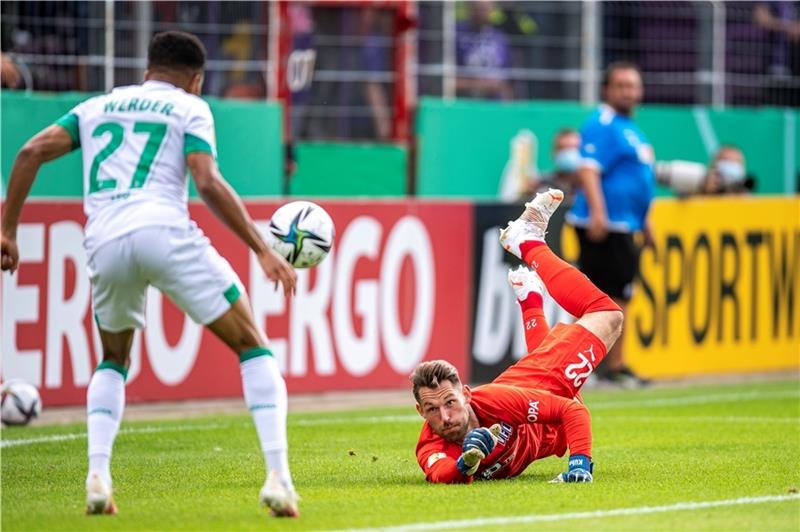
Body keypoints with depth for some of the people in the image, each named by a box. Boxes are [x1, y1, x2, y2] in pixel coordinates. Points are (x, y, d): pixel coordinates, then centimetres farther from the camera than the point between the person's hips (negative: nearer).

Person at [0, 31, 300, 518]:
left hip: (104, 242, 4)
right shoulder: (189, 108, 14)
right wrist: (263, 251, -3)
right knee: (253, 347, 8)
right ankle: (278, 477, -7)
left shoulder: (98, 106, 27)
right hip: (164, 231, -4)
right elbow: (208, 184, -2)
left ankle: (98, 477, 7)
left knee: (114, 363, 28)